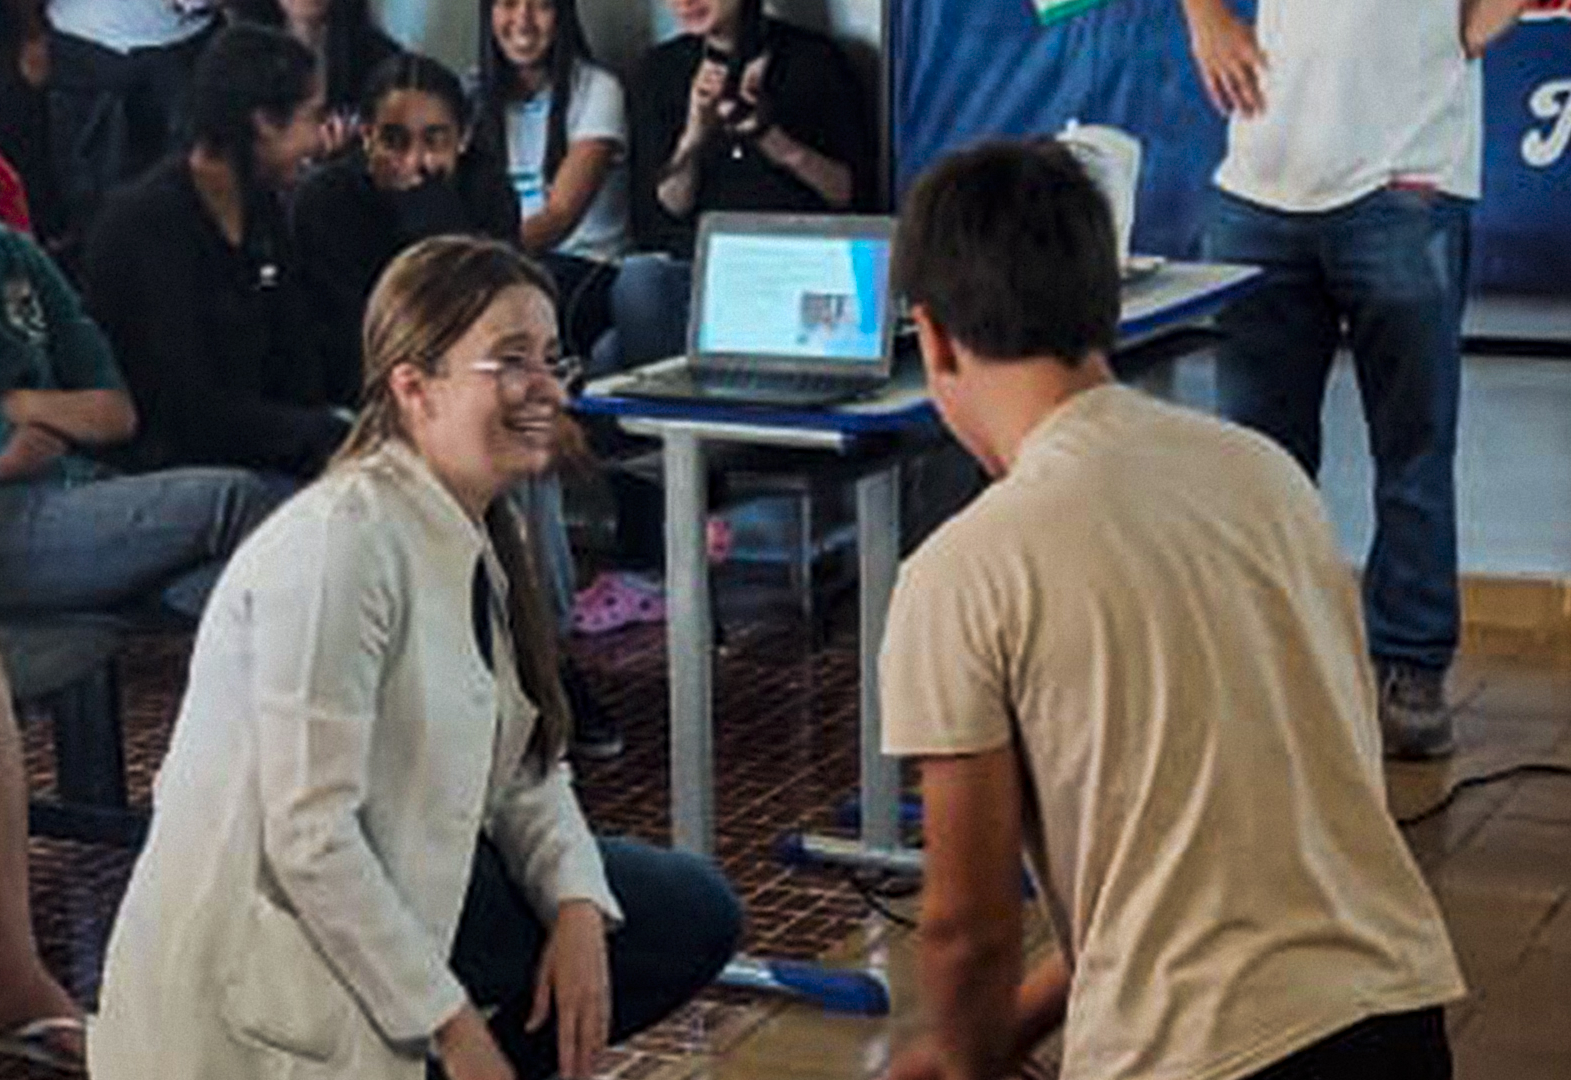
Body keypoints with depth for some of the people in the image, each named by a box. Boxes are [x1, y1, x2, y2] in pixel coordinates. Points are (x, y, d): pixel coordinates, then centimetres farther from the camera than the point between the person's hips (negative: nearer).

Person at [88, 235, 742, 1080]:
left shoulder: (483, 534, 5)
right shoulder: (343, 544, -23)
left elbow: (527, 765, 10)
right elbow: (307, 838, -26)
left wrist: (578, 905, -9)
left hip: (405, 886, 9)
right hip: (268, 945, -9)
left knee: (696, 915, 6)